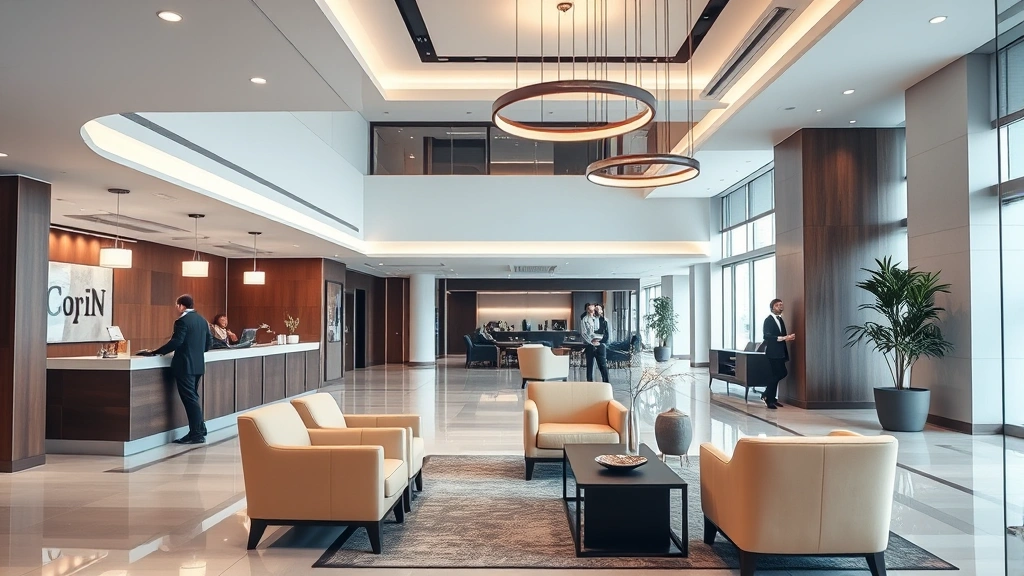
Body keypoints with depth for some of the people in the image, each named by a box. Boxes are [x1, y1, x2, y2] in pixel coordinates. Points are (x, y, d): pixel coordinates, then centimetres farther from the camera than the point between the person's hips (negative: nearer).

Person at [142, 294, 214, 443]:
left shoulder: (182, 321, -13)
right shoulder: (202, 320, 12)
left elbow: (176, 342, -21)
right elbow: (209, 341, 14)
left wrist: (156, 352, -15)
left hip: (185, 365, -8)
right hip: (198, 364, 8)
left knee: (190, 399, -4)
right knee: (193, 397, 17)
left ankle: (197, 434, -2)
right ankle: (199, 430, 20)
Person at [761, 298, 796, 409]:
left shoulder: (780, 319, 16)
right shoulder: (768, 320, -10)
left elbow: (782, 335, 19)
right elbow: (767, 336, -21)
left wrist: (788, 337, -3)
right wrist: (783, 338, -27)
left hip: (780, 351, 8)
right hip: (773, 352, -8)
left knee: (782, 373, 8)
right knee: (777, 374, -6)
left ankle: (768, 395, 21)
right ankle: (769, 399, 5)